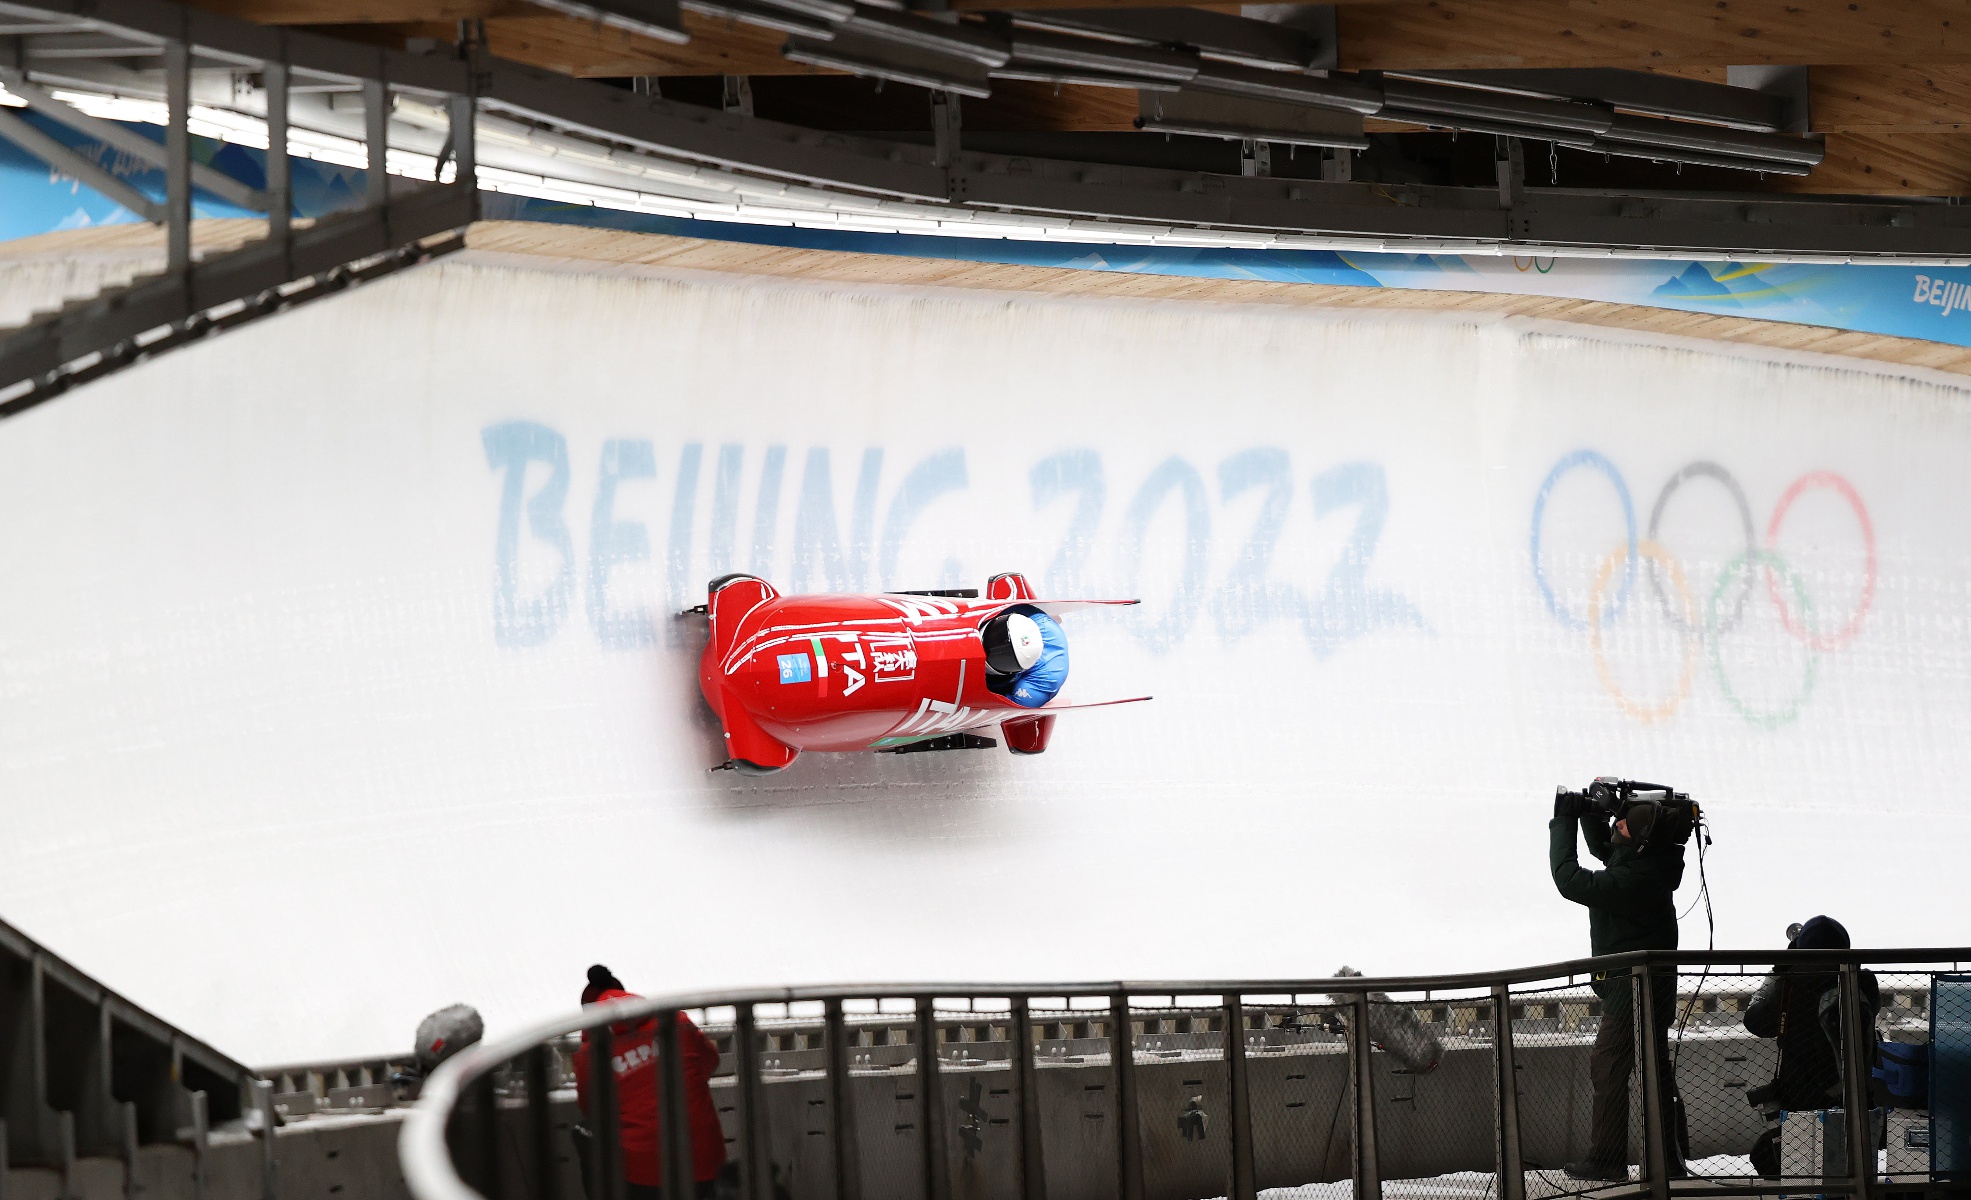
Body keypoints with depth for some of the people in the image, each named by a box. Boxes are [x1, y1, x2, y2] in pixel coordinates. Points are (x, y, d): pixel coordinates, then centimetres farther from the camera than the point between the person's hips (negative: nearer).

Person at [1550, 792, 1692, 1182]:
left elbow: (1570, 880, -22)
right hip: (1655, 984, 10)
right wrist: (1588, 813, 4)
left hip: (1633, 989, -10)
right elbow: (1601, 847, 20)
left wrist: (1564, 821, -15)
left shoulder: (1631, 881, -29)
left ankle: (1606, 1159, 3)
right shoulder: (1651, 861, 1)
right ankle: (1670, 1156, 22)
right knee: (1655, 1069, 15)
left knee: (1608, 1067, -2)